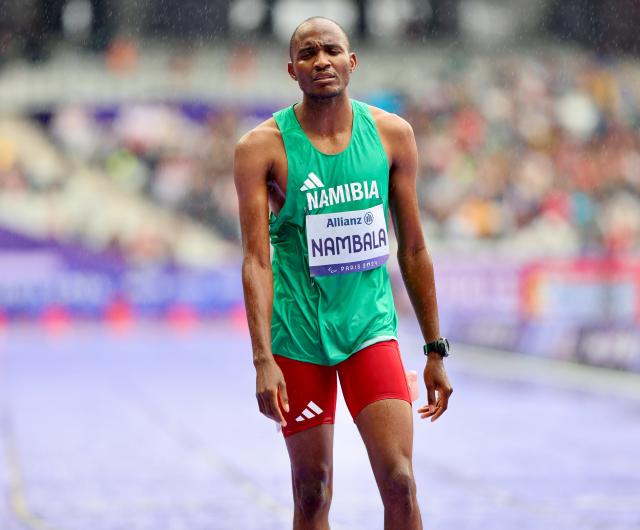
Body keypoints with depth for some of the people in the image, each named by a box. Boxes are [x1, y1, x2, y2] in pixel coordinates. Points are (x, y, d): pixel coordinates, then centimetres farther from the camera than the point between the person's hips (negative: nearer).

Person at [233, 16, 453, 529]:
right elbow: (257, 260, -11)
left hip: (371, 326, 2)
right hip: (298, 333, -2)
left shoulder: (392, 135, 1)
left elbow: (413, 249, 8)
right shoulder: (262, 147, -7)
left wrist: (436, 350, 8)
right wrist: (263, 361, -20)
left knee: (400, 482, -10)